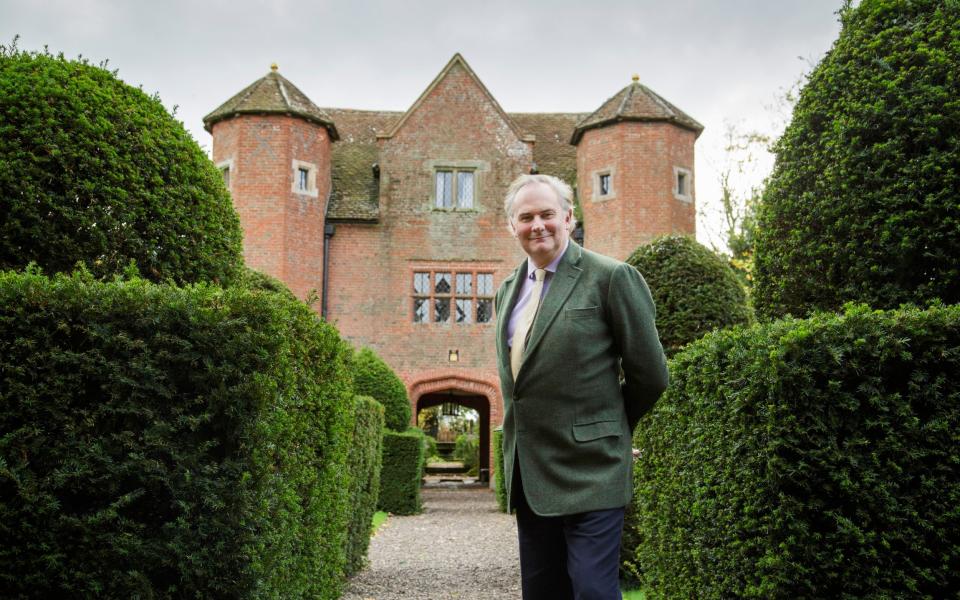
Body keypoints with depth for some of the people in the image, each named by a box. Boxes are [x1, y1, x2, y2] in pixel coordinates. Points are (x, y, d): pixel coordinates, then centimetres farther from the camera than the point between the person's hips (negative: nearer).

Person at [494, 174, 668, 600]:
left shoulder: (611, 277, -8)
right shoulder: (508, 291, 13)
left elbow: (649, 374, -5)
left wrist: (607, 427, 7)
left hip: (589, 470, -7)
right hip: (527, 473, 7)